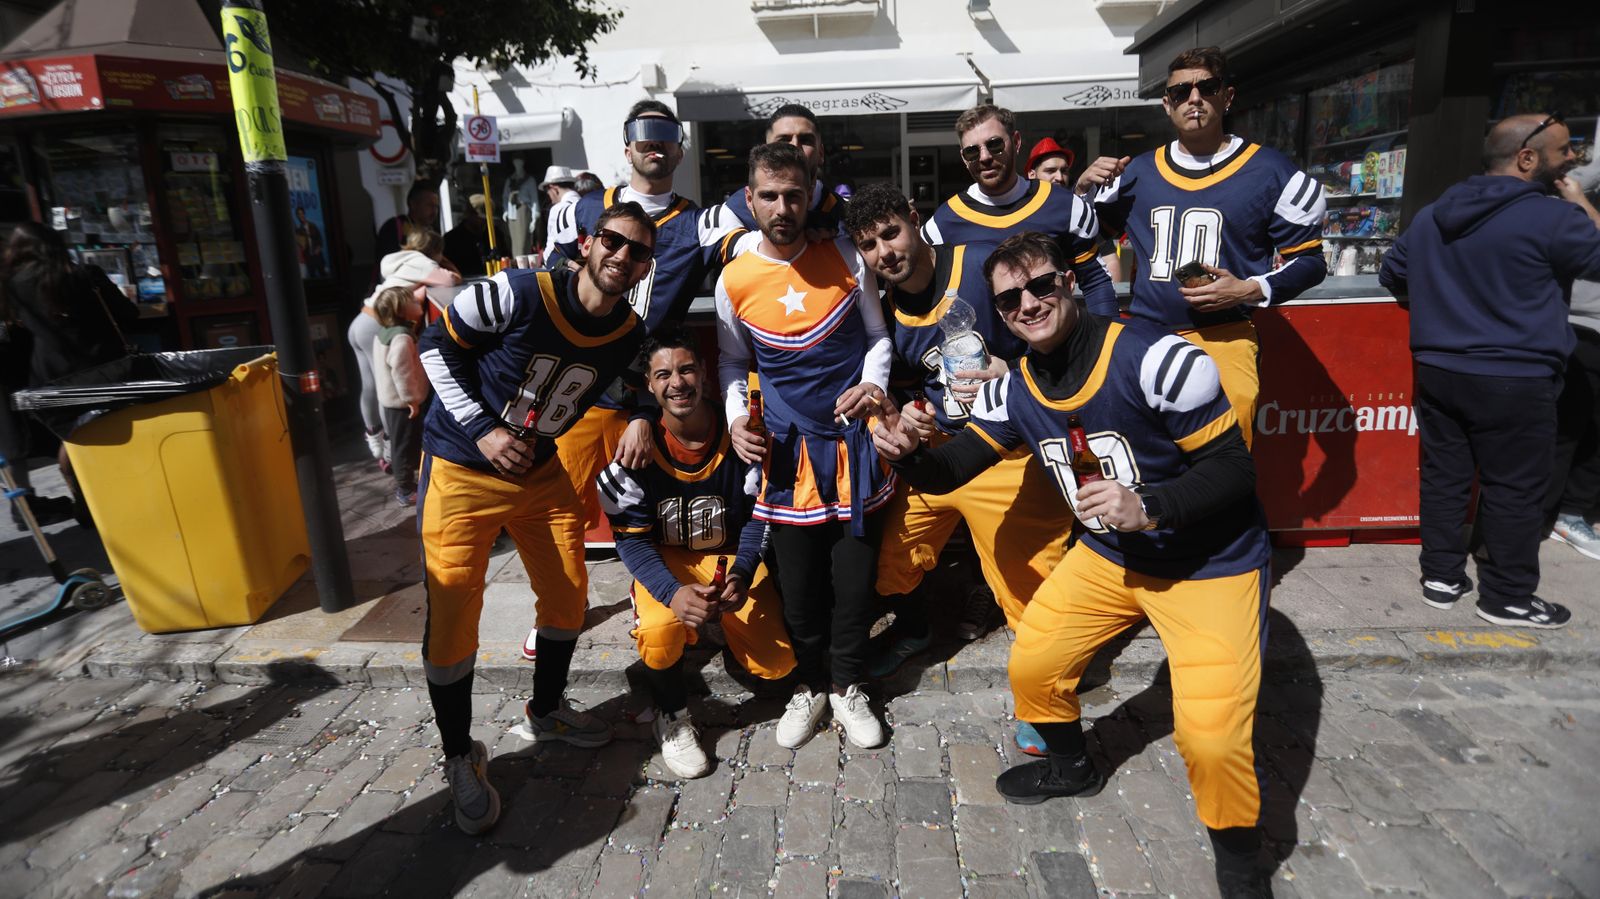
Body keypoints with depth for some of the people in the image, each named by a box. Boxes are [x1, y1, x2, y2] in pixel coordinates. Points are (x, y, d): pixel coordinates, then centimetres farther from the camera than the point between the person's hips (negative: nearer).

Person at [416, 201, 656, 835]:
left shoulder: (631, 335, -7)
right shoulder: (517, 293, -23)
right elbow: (437, 344, -11)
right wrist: (483, 430, -16)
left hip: (540, 473, 5)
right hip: (461, 471, -5)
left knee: (568, 597, 10)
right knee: (451, 619, -4)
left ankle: (546, 711, 38)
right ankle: (460, 758, 19)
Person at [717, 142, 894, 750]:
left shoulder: (845, 258, -2)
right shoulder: (734, 281, -3)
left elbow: (877, 335, 8)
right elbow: (732, 362, 10)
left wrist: (873, 385, -11)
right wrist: (736, 417, -7)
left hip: (854, 438, 1)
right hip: (787, 448, 0)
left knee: (856, 573, 6)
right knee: (798, 577, 6)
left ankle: (846, 685, 28)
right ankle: (810, 683, 30)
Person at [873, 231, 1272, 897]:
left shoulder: (1156, 357, -25)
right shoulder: (1013, 389, -6)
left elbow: (1234, 468, -21)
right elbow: (951, 468, -5)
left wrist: (1150, 507, -37)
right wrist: (906, 454, -26)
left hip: (1211, 560, -6)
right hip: (1109, 556, 6)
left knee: (1210, 736, -18)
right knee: (1031, 666, 7)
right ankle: (1072, 768, 40)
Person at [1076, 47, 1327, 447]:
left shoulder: (1270, 171, 3)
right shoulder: (1137, 172, 11)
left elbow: (1309, 261, 7)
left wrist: (1251, 290, -10)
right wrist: (1083, 189, 2)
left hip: (1224, 337, -3)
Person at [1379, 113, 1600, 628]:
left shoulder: (1430, 216, 9)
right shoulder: (1551, 218, -13)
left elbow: (1391, 274, 19)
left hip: (1437, 371, 6)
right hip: (1515, 380, -6)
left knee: (1443, 477, 13)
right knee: (1513, 490, 5)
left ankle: (1441, 577, 21)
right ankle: (1508, 599, 15)